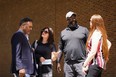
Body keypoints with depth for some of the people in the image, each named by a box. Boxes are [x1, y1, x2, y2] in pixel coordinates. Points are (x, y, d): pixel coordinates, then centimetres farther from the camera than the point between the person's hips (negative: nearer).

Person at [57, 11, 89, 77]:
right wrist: (58, 62, 10)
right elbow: (60, 48, 16)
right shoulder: (63, 32, 13)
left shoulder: (84, 30, 5)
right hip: (68, 64, 3)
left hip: (81, 62, -3)